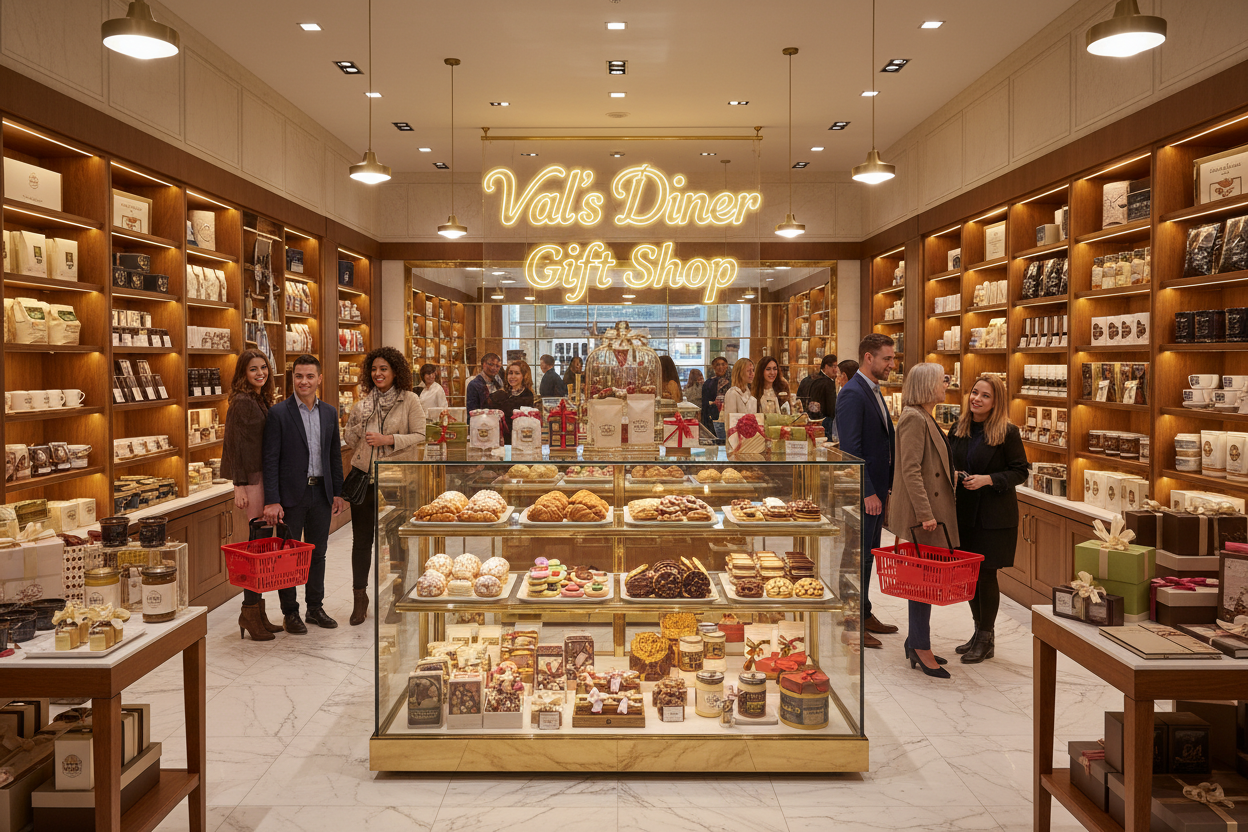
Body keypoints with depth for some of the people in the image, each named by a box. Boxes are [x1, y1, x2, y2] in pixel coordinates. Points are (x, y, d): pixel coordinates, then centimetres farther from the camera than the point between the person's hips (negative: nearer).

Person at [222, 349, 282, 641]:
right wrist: (239, 486, -17)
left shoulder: (263, 401, 15)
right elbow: (235, 445, -13)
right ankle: (250, 613, 2)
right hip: (250, 479, -8)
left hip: (265, 477, 8)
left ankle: (257, 613, 17)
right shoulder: (241, 402, -10)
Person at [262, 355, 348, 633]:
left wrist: (338, 493, 9)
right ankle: (290, 613, 17)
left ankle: (316, 607, 26)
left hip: (321, 493, 4)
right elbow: (270, 460, -9)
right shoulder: (278, 413, -7)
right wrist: (272, 500, -15)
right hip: (292, 494, -4)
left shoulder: (329, 412, 8)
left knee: (317, 553, 13)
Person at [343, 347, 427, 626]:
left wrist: (388, 440, -18)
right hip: (363, 476, 3)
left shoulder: (409, 400, -2)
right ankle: (360, 596, 17)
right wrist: (357, 420, -10)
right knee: (361, 538, 5)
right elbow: (349, 440, 9)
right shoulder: (364, 401, 8)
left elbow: (420, 435, -8)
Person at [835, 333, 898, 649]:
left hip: (877, 486, 10)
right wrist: (867, 492, -22)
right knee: (858, 555, -2)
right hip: (864, 490, -10)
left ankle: (864, 614, 28)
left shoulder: (873, 391, 15)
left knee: (868, 553, 17)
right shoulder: (852, 393, -17)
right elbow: (851, 448, -21)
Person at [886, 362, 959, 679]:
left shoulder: (926, 419, 18)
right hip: (922, 513, -10)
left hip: (934, 511, 10)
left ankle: (917, 643, 23)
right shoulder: (914, 419, -15)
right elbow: (910, 470, -21)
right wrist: (924, 513, -24)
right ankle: (921, 649, 4)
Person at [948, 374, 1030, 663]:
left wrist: (988, 479, -20)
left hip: (994, 516, -5)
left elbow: (1020, 471, -8)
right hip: (964, 512, 5)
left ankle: (987, 639, 14)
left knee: (986, 574, 0)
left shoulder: (1008, 432, -9)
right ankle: (979, 631, 27)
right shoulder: (958, 429, 7)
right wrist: (953, 475, -3)